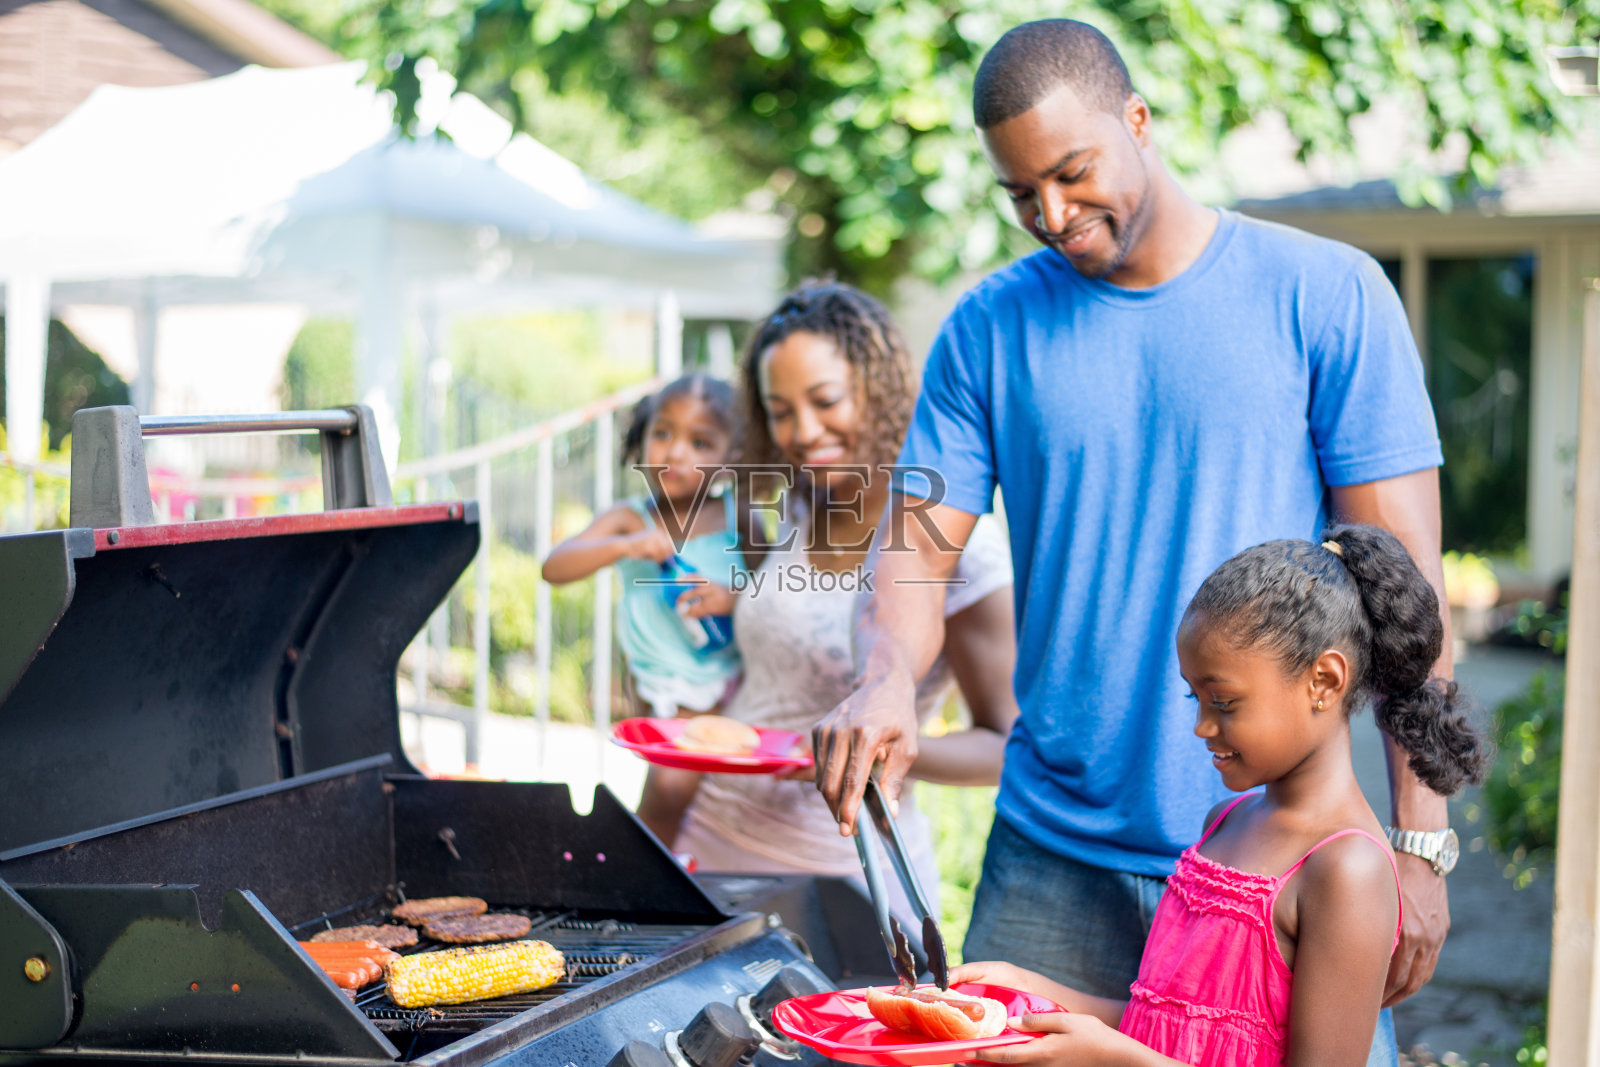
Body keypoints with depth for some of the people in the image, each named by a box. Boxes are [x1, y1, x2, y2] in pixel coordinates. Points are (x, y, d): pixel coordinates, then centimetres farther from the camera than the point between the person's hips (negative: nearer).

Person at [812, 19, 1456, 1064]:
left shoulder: (1326, 295, -4)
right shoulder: (990, 328, 3)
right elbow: (919, 549, 2)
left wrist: (1418, 844, -9)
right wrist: (884, 681, -21)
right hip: (1053, 857, 2)